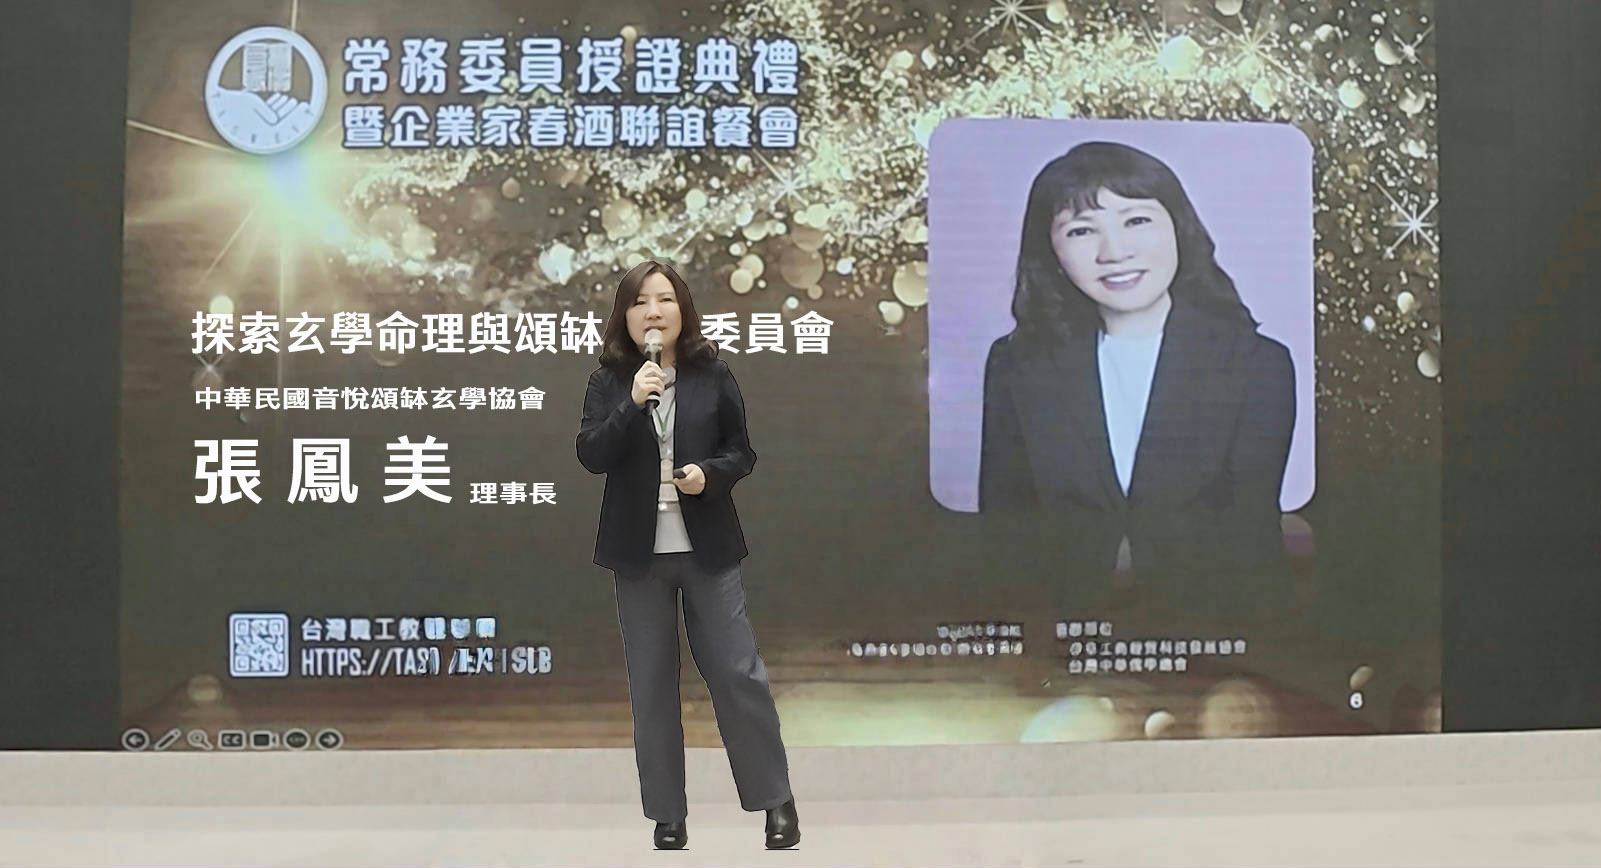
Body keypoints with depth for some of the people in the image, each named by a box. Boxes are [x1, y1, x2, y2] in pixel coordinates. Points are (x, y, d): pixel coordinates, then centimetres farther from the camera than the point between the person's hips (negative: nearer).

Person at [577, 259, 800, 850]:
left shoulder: (712, 374, 0)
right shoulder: (608, 381, 0)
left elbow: (742, 451, 4)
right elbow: (590, 457, -10)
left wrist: (710, 473, -16)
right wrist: (632, 403, -23)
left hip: (708, 548, -1)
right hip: (639, 554, 1)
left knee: (738, 674, 0)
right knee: (651, 687, 8)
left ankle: (775, 799, 17)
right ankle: (667, 817, 19)